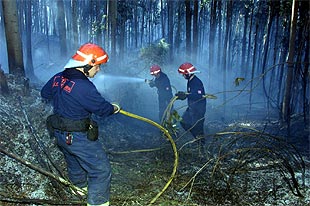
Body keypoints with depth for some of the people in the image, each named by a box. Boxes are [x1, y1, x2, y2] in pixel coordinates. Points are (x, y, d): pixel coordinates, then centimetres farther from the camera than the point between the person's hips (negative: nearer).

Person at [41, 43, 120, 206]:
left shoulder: (58, 78, -1)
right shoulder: (84, 87, -28)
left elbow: (44, 93, 16)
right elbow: (102, 108, -19)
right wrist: (114, 108, 1)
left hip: (59, 134, 9)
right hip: (78, 138, -9)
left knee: (74, 162, 32)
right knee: (101, 169, 1)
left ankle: (80, 186, 56)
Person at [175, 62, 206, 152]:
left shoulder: (197, 82, -22)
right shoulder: (190, 81, 9)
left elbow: (198, 96, -32)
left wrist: (185, 95, -36)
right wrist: (182, 95, 3)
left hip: (198, 109, -10)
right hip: (191, 107, 10)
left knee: (197, 126, -4)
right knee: (184, 121, 13)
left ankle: (201, 144, 14)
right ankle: (198, 137, 24)